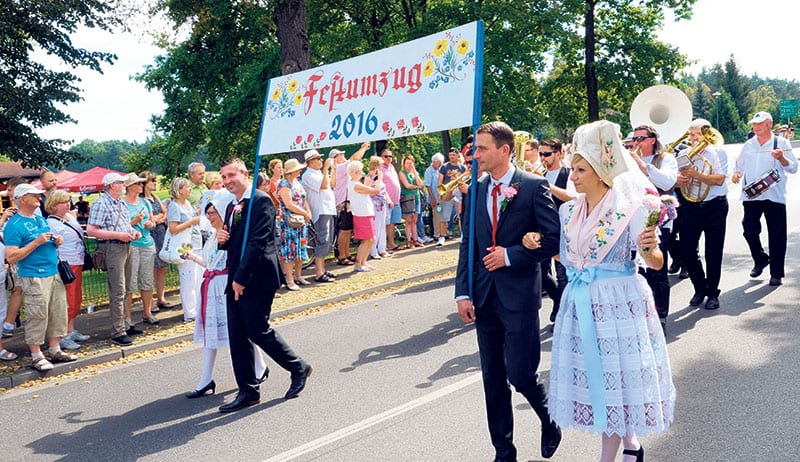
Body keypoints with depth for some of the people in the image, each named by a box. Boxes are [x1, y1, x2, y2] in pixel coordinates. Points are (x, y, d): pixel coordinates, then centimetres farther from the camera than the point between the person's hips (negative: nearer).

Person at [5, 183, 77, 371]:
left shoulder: (41, 219, 15)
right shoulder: (14, 225, -10)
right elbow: (11, 257, -16)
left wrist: (56, 242, 5)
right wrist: (36, 242, -20)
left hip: (54, 274, 8)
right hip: (34, 277, -8)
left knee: (58, 313, 12)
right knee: (37, 317, -3)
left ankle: (54, 350, 23)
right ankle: (36, 356, 8)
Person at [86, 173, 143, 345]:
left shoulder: (120, 202, 16)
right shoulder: (101, 203, -12)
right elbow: (91, 231, -19)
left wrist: (132, 231, 8)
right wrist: (118, 235, -20)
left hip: (125, 247, 9)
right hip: (112, 248, -9)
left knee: (122, 290, 16)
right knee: (117, 291, -8)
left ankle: (124, 325, 25)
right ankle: (117, 333, -3)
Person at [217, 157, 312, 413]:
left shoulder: (261, 201, -11)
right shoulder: (231, 206, 17)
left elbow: (257, 242, -19)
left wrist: (240, 278, -19)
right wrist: (222, 240, -1)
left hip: (256, 280, -9)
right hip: (236, 281, 9)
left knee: (258, 331, -3)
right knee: (237, 337, 8)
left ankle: (298, 367, 19)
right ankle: (248, 392, 17)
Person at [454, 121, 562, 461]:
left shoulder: (533, 186, -7)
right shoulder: (475, 190, 7)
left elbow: (553, 238, -9)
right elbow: (468, 243, 8)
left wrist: (511, 255, -15)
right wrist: (463, 293, 1)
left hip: (519, 295, -5)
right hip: (484, 296, 5)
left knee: (521, 374, -3)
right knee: (493, 379, 11)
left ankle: (549, 421, 30)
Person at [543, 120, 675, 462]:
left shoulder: (629, 208, -11)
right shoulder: (568, 211, 5)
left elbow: (656, 263, -9)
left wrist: (649, 248, -31)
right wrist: (536, 243, 0)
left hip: (619, 302, -6)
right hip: (581, 302, 6)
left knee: (615, 374, 4)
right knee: (594, 373, 14)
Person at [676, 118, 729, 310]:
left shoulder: (718, 152, 0)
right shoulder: (683, 154, 10)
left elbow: (719, 179, -14)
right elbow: (674, 178, 7)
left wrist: (695, 174, -26)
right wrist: (677, 180, -17)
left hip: (714, 207, -3)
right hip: (689, 207, 3)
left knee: (713, 253, 4)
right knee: (687, 252, 1)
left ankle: (713, 293, 18)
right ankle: (700, 288, 22)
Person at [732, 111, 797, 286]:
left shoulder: (781, 143, 3)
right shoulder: (748, 145, 14)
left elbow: (793, 168, -2)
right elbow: (740, 165, 22)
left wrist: (781, 158, -21)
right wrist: (737, 173, 0)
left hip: (774, 196, -3)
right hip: (751, 196, 3)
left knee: (777, 235, 1)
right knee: (749, 230, 1)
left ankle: (776, 273, 10)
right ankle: (760, 260, 27)